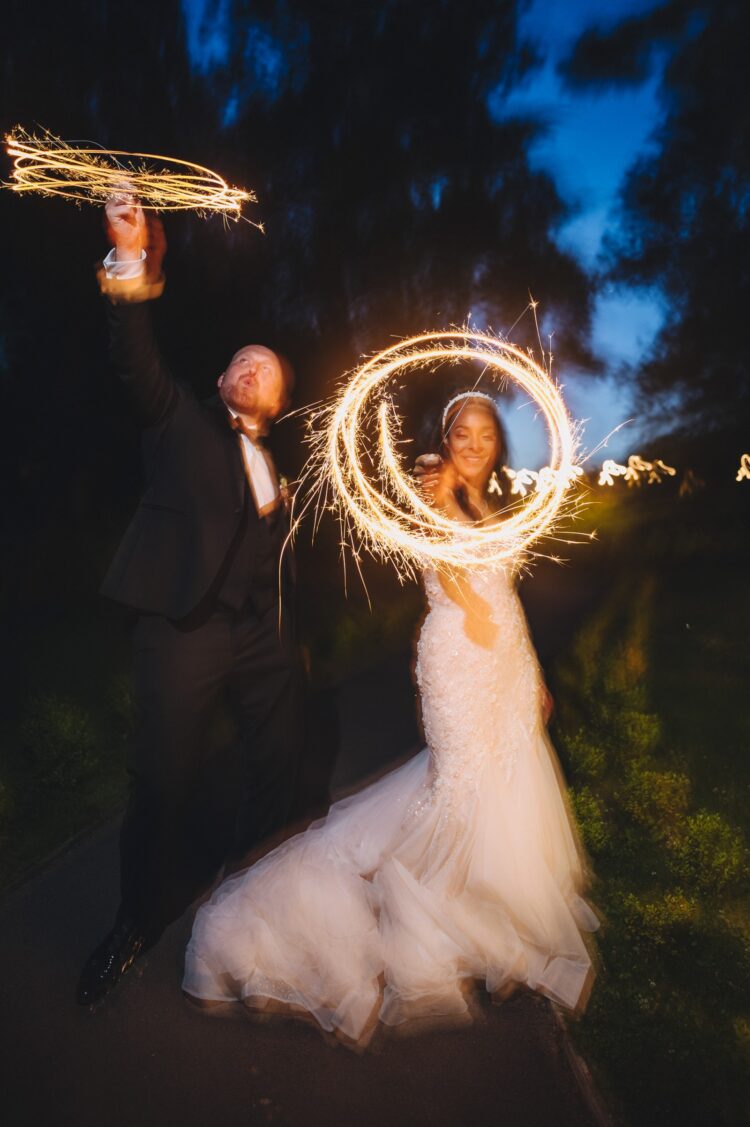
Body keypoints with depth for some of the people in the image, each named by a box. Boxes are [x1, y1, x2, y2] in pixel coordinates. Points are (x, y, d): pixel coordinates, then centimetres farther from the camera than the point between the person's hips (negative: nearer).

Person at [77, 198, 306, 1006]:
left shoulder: (280, 464, 19)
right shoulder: (180, 418, 8)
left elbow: (284, 558, 17)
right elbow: (136, 361, -10)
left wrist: (295, 638, 12)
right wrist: (131, 263, -22)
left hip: (266, 634, 5)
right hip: (185, 625, -5)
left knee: (278, 766, 13)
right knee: (167, 777, -1)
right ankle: (139, 923, 20)